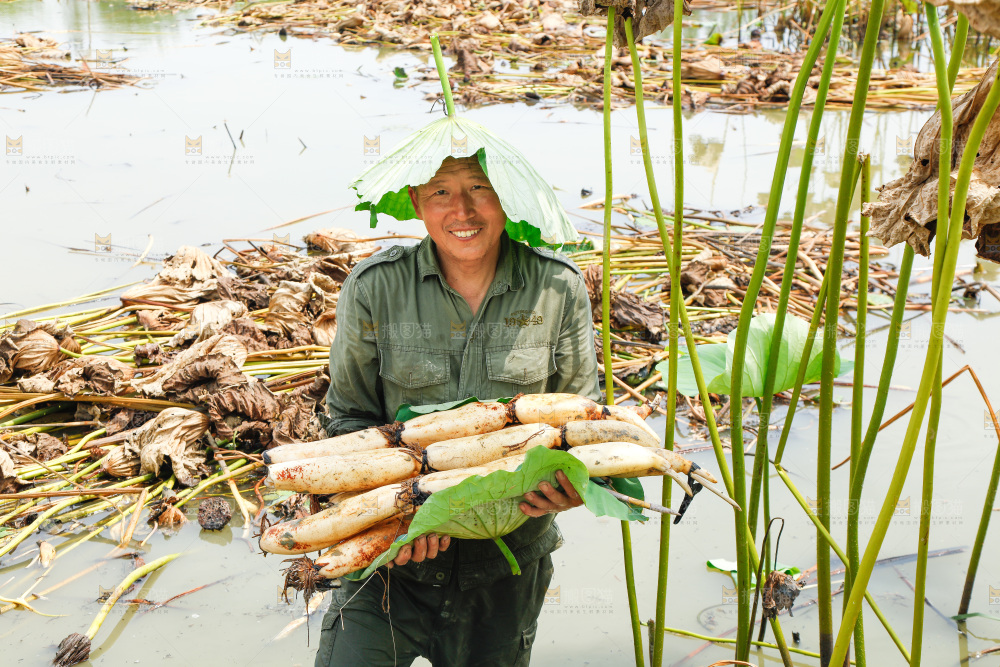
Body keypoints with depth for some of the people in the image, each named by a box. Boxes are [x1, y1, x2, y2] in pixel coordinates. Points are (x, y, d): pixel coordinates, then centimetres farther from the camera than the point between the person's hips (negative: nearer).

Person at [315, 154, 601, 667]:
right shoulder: (374, 287, -11)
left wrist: (569, 480, -19)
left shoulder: (559, 288, -9)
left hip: (507, 564, 1)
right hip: (397, 558, -1)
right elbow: (350, 417, -1)